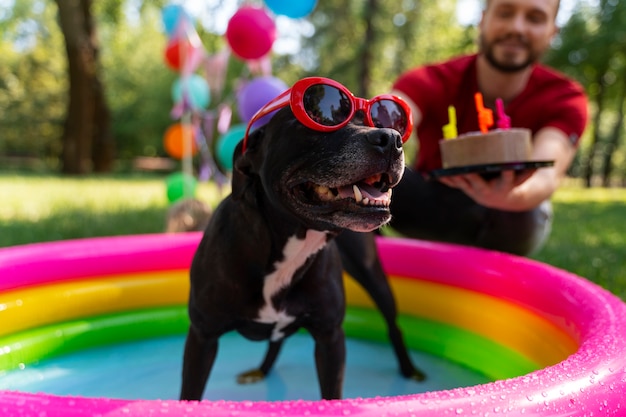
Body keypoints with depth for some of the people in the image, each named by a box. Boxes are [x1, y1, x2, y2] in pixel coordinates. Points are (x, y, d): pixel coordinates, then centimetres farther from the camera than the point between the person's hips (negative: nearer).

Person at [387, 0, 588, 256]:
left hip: (505, 216, 1)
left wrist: (512, 197, -62)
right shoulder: (431, 82, -18)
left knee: (527, 216, -36)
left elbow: (548, 172, -37)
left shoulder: (566, 99, -17)